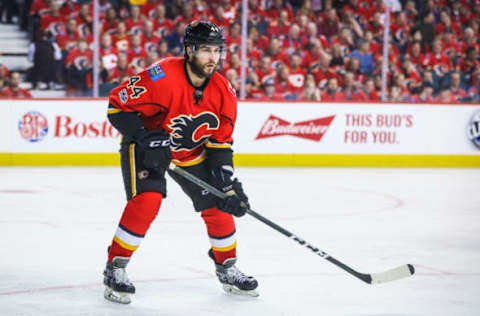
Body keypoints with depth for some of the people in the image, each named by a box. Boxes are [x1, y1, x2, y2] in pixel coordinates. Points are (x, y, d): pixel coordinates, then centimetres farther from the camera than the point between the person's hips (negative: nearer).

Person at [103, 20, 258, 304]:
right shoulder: (162, 77, -32)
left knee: (218, 205, 1)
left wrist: (228, 184, -14)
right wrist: (147, 140, -33)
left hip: (192, 152, 6)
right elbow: (118, 106, -25)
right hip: (145, 146, -6)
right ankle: (115, 268, -14)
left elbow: (221, 143, -4)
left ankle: (227, 269, 24)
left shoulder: (224, 92, -13)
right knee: (147, 199, -27)